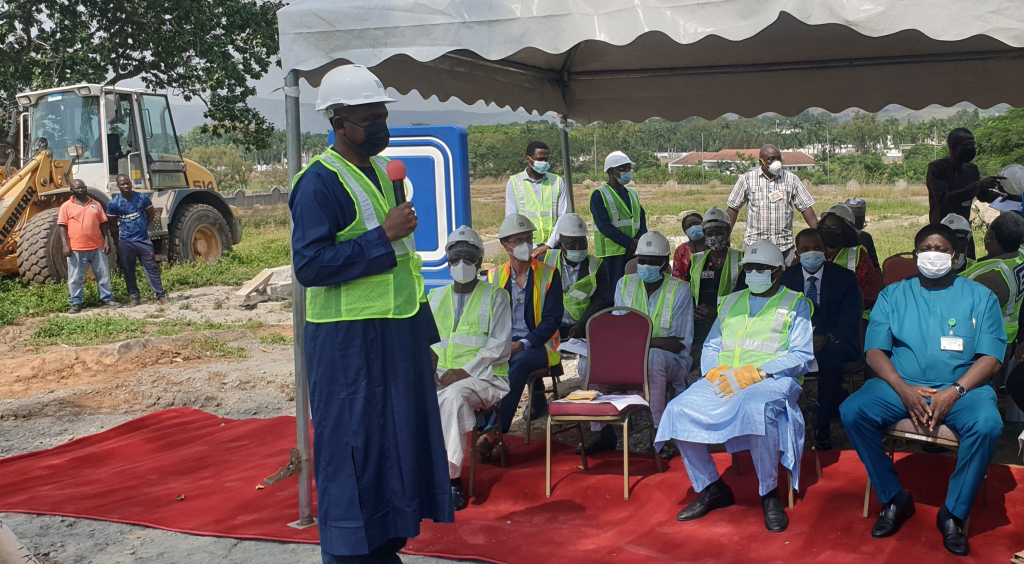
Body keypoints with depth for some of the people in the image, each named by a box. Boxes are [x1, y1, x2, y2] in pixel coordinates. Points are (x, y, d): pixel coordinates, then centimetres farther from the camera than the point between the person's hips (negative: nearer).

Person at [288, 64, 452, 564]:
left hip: (397, 335, 9)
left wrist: (423, 335, 19)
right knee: (354, 448, -1)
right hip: (349, 341, -9)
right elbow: (309, 265, -22)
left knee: (396, 441, 14)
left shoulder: (382, 171, 14)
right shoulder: (320, 182, -13)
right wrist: (383, 236, -23)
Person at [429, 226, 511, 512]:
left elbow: (499, 346, -1)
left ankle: (449, 476, -30)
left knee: (453, 395, -37)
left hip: (484, 378, -4)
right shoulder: (436, 297, 23)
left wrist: (466, 371, -15)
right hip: (440, 377, 4)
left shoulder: (495, 296, 10)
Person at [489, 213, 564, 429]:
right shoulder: (494, 276, 12)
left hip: (537, 345, -3)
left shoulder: (548, 275, 3)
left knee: (519, 362, -36)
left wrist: (523, 344, -18)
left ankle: (496, 429, -34)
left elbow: (552, 320, -5)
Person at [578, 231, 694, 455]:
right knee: (587, 363, -21)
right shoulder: (625, 284, 5)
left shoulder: (679, 290, -7)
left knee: (652, 358, -40)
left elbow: (680, 344, -12)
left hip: (671, 361, -4)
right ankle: (605, 431, -9)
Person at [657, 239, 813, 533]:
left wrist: (755, 373, -16)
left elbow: (802, 356, -2)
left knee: (756, 408, -40)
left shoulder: (795, 303, 11)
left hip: (771, 379, -5)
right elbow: (710, 348, 21)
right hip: (723, 381, 5)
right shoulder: (731, 302, 26)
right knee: (679, 410, -22)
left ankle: (770, 494, -20)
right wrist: (715, 371, -4)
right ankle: (711, 488, -5)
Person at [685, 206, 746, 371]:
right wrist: (693, 312, -8)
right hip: (699, 323, 3)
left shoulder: (740, 260, 11)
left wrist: (718, 311, -16)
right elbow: (687, 294, 16)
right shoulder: (696, 261, 22)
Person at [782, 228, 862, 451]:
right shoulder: (786, 278, 9)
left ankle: (823, 426, -25)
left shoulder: (845, 278, 1)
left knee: (830, 355, -37)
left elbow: (850, 323, -9)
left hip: (834, 343, -2)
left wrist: (826, 339, -30)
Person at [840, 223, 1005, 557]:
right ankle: (894, 498, -8)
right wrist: (903, 389, -15)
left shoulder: (980, 297, 9)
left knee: (987, 425, -34)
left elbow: (990, 358, 0)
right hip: (900, 385, 1)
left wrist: (954, 392, -17)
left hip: (961, 386, -1)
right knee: (852, 412, -25)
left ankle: (953, 513, -14)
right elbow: (874, 350, 3)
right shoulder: (893, 295, 12)